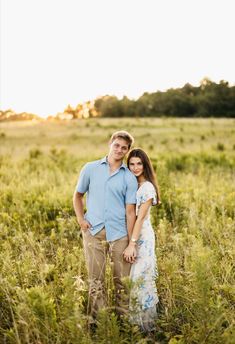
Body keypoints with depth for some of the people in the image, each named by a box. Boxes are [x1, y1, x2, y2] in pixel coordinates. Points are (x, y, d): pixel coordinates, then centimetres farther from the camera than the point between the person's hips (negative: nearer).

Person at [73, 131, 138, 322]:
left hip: (119, 233, 0)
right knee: (96, 279, 7)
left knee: (122, 279, 6)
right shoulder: (90, 168, 6)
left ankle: (124, 318, 23)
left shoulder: (130, 178, 3)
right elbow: (78, 195, 15)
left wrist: (131, 243, -3)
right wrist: (81, 219, 1)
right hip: (93, 231, 1)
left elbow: (130, 211, 0)